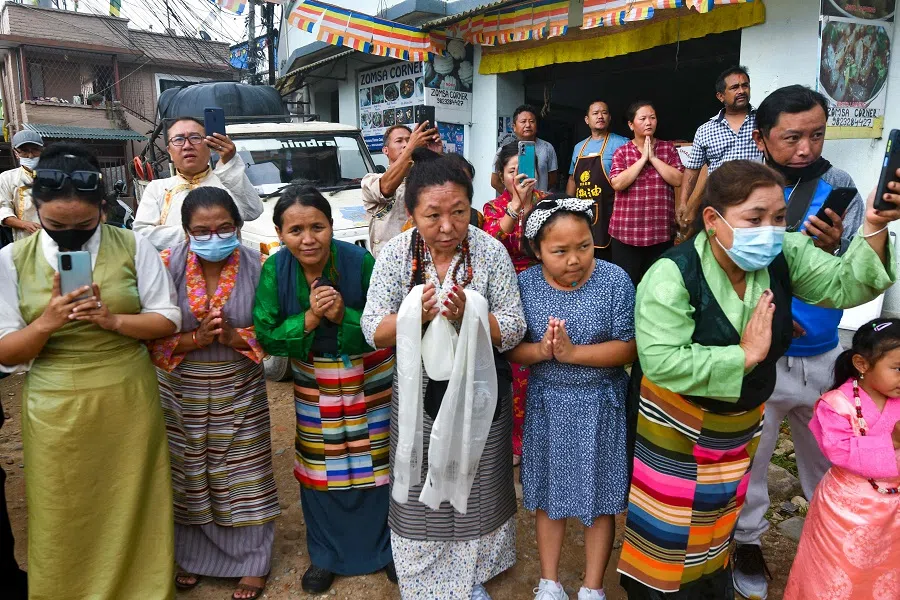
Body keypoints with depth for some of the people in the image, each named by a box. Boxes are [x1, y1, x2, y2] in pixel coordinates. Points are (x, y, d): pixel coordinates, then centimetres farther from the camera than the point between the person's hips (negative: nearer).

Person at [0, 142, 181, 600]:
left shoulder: (133, 247, -4)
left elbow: (168, 321, -2)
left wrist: (112, 320, -19)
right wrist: (46, 323, -20)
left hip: (128, 403, 0)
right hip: (55, 411, 1)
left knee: (134, 512, 11)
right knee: (64, 523, 12)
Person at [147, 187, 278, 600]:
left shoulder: (256, 267, -10)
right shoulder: (168, 266, -9)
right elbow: (154, 336, -8)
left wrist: (234, 337, -23)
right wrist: (196, 338, -23)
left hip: (239, 390, -1)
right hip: (182, 391, 1)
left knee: (244, 475, 6)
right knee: (190, 475, 14)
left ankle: (252, 562, 27)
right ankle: (192, 555, 39)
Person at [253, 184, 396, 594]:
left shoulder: (360, 261, -22)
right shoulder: (274, 271, -14)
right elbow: (266, 336, -13)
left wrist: (343, 316, -31)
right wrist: (309, 318, -28)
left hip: (369, 379, -2)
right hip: (314, 382, 2)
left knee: (375, 463, 10)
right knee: (322, 468, 14)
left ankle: (385, 546, 35)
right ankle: (326, 554, 37)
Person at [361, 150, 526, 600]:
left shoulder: (491, 251, -13)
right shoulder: (396, 253, -11)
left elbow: (513, 330, -13)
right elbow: (373, 331, -12)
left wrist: (468, 313, -31)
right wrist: (417, 314, -31)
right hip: (418, 391, 0)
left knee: (476, 488, 17)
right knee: (421, 490, 15)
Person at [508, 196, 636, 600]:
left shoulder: (615, 281, -14)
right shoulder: (525, 285, -9)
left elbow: (627, 349, -15)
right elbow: (510, 349, -7)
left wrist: (572, 352, -26)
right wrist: (540, 350, -27)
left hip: (600, 404, -1)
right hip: (547, 403, 2)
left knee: (600, 496, 12)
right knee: (549, 492, 16)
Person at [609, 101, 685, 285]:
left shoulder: (668, 148, 8)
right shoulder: (621, 152, 5)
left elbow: (678, 180, -5)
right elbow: (617, 183, -11)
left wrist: (653, 158, -7)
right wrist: (643, 158, -9)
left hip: (661, 231, 1)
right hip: (626, 231, -1)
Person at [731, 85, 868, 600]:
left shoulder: (840, 189, -4)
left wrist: (832, 250, -27)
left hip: (823, 356, 3)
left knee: (829, 459, 21)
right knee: (749, 457, 13)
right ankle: (749, 542, 37)